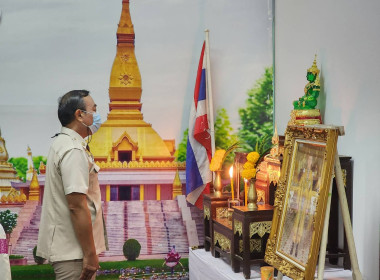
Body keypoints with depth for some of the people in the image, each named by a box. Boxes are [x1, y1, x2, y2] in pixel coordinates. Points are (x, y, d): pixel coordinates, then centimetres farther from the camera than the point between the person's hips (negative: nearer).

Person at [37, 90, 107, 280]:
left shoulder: (62, 142, 13)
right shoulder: (74, 151, -19)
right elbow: (77, 205, -24)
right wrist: (90, 254, -22)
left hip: (66, 248, 10)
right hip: (74, 251, -10)